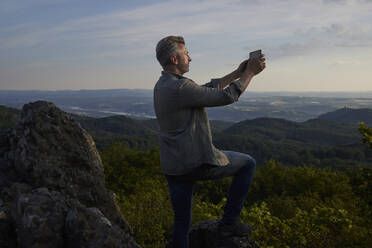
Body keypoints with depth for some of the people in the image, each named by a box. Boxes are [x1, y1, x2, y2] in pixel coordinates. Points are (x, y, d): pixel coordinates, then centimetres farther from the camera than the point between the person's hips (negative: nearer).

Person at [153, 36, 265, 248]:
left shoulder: (162, 85, 11)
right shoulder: (180, 87, -20)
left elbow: (207, 89, 16)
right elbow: (227, 96, -15)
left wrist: (237, 73, 16)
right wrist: (250, 73, -1)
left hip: (172, 167, 9)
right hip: (198, 163, -9)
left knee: (181, 222, 19)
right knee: (248, 163, 14)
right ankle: (229, 220, 18)